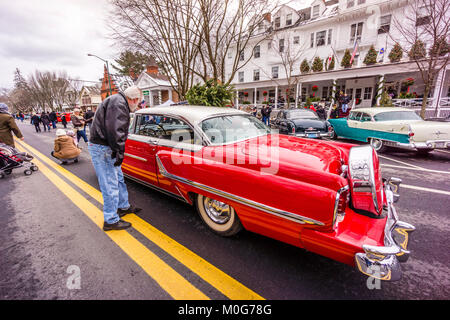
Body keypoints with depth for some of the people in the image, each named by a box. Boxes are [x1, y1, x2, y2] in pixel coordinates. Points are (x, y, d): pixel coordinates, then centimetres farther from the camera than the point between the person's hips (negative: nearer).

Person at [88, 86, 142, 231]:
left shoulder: (119, 102, 18)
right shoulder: (118, 103, -16)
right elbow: (115, 129, -27)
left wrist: (118, 151, 19)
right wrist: (119, 152, -24)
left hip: (105, 148, 11)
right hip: (102, 149, -11)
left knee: (119, 179, 21)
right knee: (110, 185, -4)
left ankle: (124, 206, 36)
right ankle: (111, 221, 7)